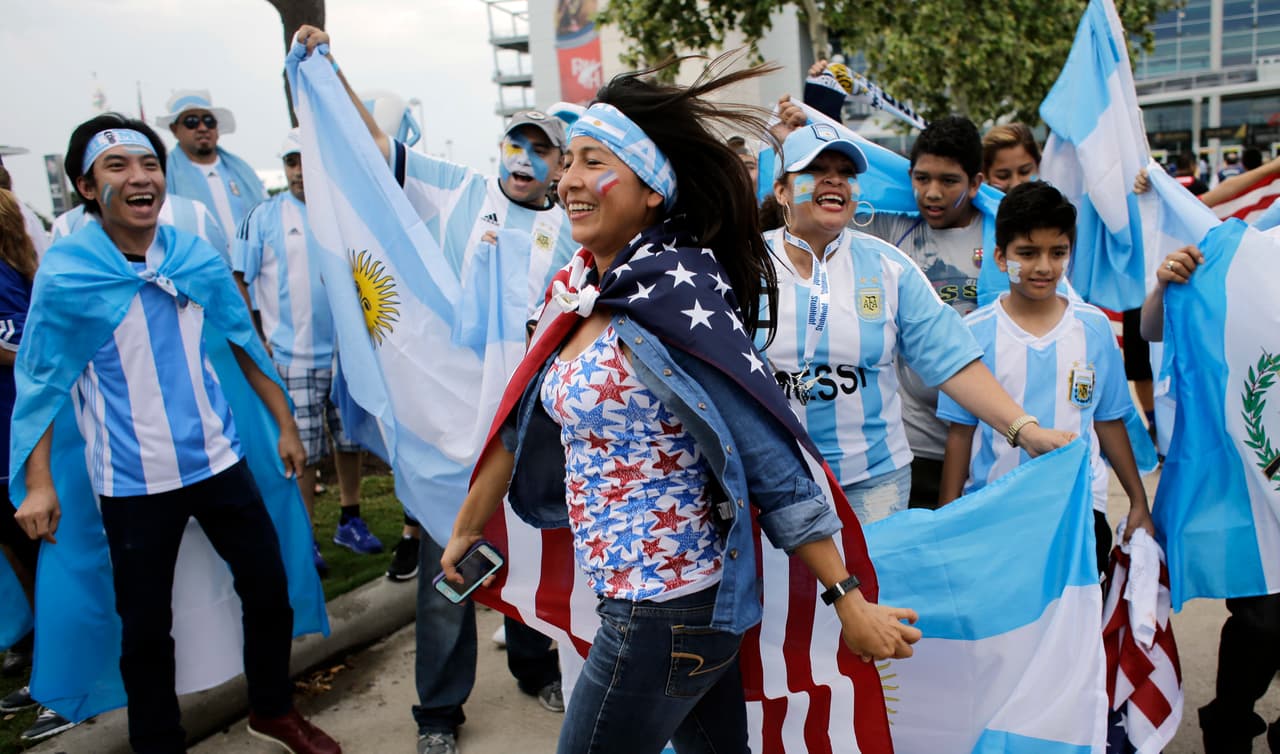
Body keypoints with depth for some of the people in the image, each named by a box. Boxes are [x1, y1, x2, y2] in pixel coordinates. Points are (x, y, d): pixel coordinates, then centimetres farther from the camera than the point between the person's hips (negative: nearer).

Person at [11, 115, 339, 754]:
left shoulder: (197, 257, -1)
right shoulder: (64, 271, -9)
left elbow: (245, 341, 8)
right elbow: (40, 382, -3)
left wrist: (285, 425, 10)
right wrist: (38, 483, -8)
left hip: (218, 461, 3)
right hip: (133, 482, -3)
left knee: (269, 590, 10)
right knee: (146, 625, 8)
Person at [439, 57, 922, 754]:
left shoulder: (671, 298, -21)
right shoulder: (587, 289, 4)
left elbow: (774, 462, -20)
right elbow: (528, 419, 12)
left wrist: (847, 597, -17)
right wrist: (465, 529, 20)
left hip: (665, 615, -7)